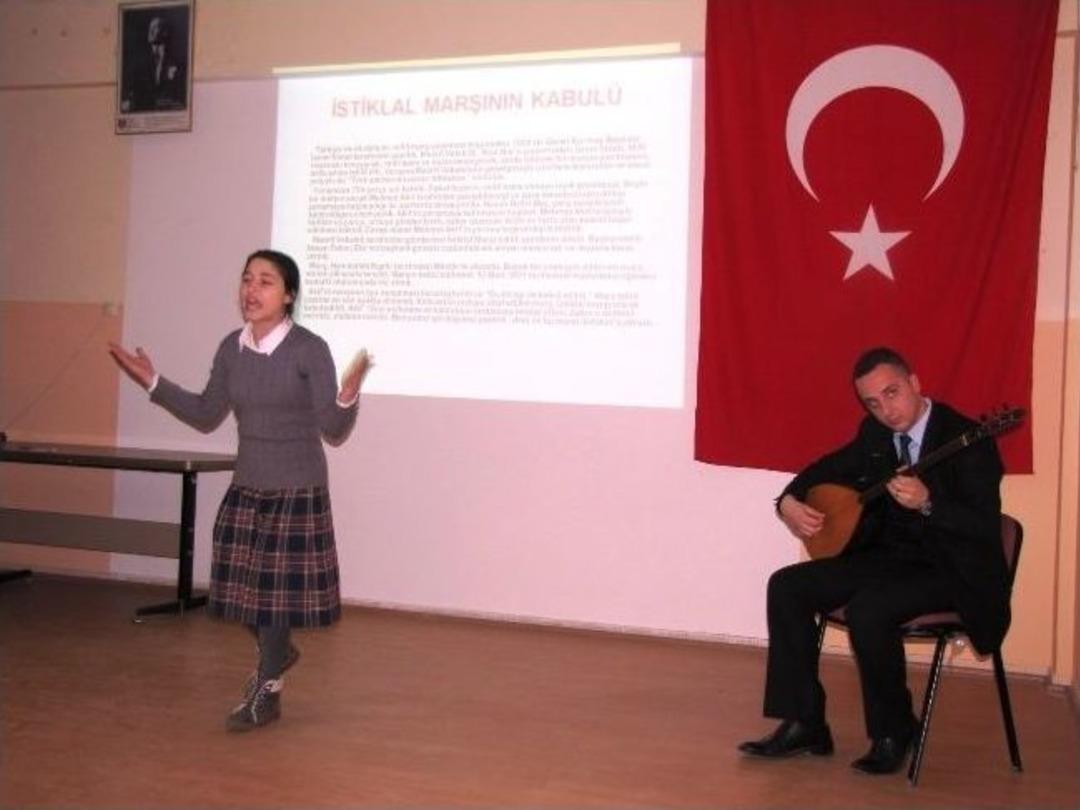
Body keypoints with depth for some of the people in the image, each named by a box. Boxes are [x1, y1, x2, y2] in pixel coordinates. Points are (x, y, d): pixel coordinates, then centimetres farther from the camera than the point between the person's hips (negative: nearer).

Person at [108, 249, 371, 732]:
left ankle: (266, 694, 22)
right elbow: (206, 417, 11)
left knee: (278, 587, 4)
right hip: (246, 487, 6)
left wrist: (347, 399, -34)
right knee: (244, 584, 12)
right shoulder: (232, 348, 1)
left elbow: (333, 432, -14)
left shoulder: (310, 350, -16)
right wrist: (153, 384, 6)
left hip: (297, 491, -5)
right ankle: (277, 653, 42)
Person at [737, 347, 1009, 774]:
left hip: (951, 569, -7)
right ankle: (804, 724, -2)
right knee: (787, 586, -8)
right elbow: (825, 469, 16)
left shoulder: (967, 439, -18)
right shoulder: (875, 434, 3)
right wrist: (789, 502, -5)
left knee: (868, 610, -34)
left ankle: (893, 733, -8)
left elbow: (987, 529, -23)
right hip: (889, 555, 8)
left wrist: (927, 504, -39)